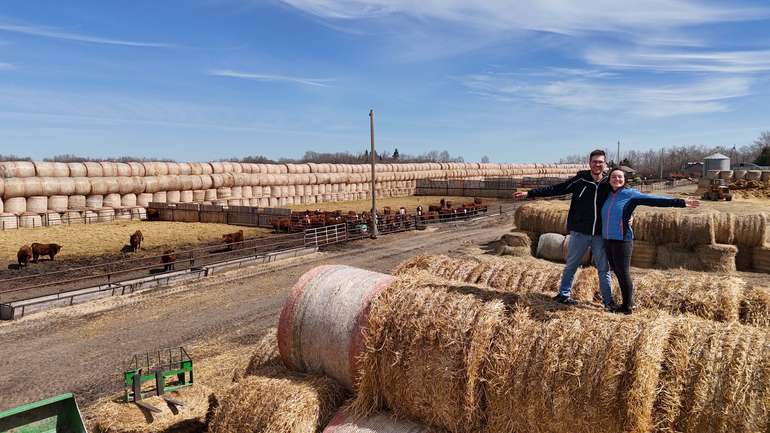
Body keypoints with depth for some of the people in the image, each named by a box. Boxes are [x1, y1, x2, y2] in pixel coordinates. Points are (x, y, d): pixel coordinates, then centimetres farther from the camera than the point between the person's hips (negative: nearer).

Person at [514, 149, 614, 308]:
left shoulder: (609, 184, -1)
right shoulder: (580, 180, -6)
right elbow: (555, 189, -7)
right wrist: (529, 193, -10)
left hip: (600, 234, 1)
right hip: (579, 233, -1)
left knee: (604, 269, 9)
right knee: (571, 265, 11)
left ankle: (608, 301, 21)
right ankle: (564, 294, 27)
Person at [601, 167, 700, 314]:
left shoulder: (630, 194, -4)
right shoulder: (608, 195, 11)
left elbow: (655, 200, -11)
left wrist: (680, 202, -16)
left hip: (622, 241, -5)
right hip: (607, 240, 5)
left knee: (624, 274, 1)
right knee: (618, 273, 13)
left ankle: (627, 306, 15)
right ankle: (626, 303, 27)